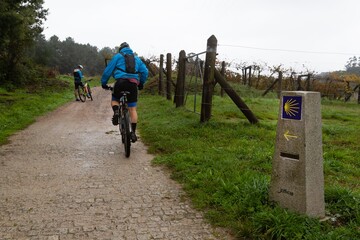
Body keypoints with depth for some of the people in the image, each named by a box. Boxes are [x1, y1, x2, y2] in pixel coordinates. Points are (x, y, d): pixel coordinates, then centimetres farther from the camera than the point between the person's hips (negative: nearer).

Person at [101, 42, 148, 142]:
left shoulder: (118, 56, 13)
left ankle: (116, 112, -9)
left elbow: (108, 70, 10)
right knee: (132, 109, 6)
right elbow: (145, 71, 15)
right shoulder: (136, 58, 23)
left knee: (114, 99, 24)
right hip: (133, 84, 2)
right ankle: (133, 132, 0)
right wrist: (141, 83, 25)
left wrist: (103, 83, 19)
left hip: (121, 81, -2)